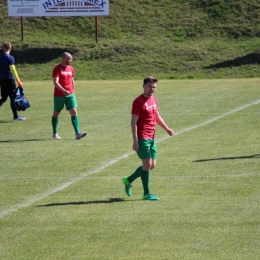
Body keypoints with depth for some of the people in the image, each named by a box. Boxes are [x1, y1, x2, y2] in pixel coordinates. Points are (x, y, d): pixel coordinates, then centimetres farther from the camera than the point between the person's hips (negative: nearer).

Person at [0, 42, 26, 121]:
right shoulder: (10, 58, -12)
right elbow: (13, 70, -17)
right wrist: (18, 80, -14)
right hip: (9, 79, -6)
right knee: (13, 98, 0)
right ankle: (16, 116, 3)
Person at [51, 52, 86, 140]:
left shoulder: (71, 68, 9)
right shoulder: (57, 69, -11)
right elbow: (55, 82, -21)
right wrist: (63, 91, -33)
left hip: (70, 95, 5)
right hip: (59, 95, -5)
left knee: (74, 112, -10)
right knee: (56, 114, 10)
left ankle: (78, 133, -18)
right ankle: (55, 133, 24)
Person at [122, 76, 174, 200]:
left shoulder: (154, 100, 13)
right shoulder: (138, 102, -12)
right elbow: (134, 122, -14)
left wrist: (166, 129, 15)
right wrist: (135, 141, -18)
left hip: (151, 138, 8)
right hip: (142, 138, -8)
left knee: (152, 165, 11)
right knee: (147, 164, -7)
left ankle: (128, 180, 27)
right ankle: (147, 194, 1)